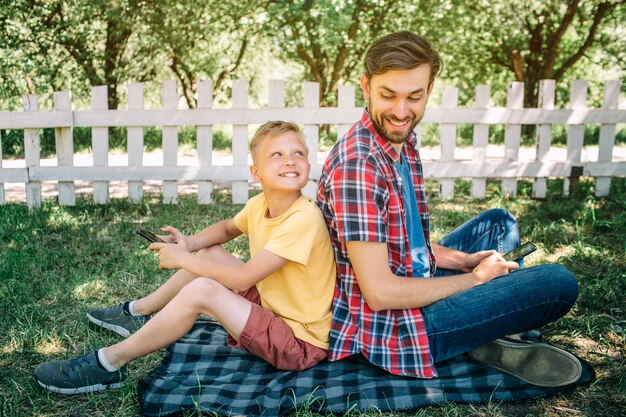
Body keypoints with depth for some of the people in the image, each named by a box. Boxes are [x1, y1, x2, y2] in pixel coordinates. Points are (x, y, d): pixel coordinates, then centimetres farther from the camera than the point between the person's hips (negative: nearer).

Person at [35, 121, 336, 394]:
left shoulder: (303, 218, -26)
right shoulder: (259, 205, -1)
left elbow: (242, 278, -26)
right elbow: (228, 228, 22)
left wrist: (182, 259, -14)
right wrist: (190, 244, 1)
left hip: (302, 343, -8)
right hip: (273, 309, 8)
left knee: (202, 289, -23)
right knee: (210, 253, 13)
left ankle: (111, 363, -8)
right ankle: (138, 312, 30)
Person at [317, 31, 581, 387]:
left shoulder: (404, 142, 4)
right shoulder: (357, 164, -25)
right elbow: (379, 293, -26)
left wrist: (464, 260, -1)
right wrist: (476, 278, -14)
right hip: (389, 327, -10)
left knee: (500, 223, 23)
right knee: (559, 283, -15)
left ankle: (488, 335, 5)